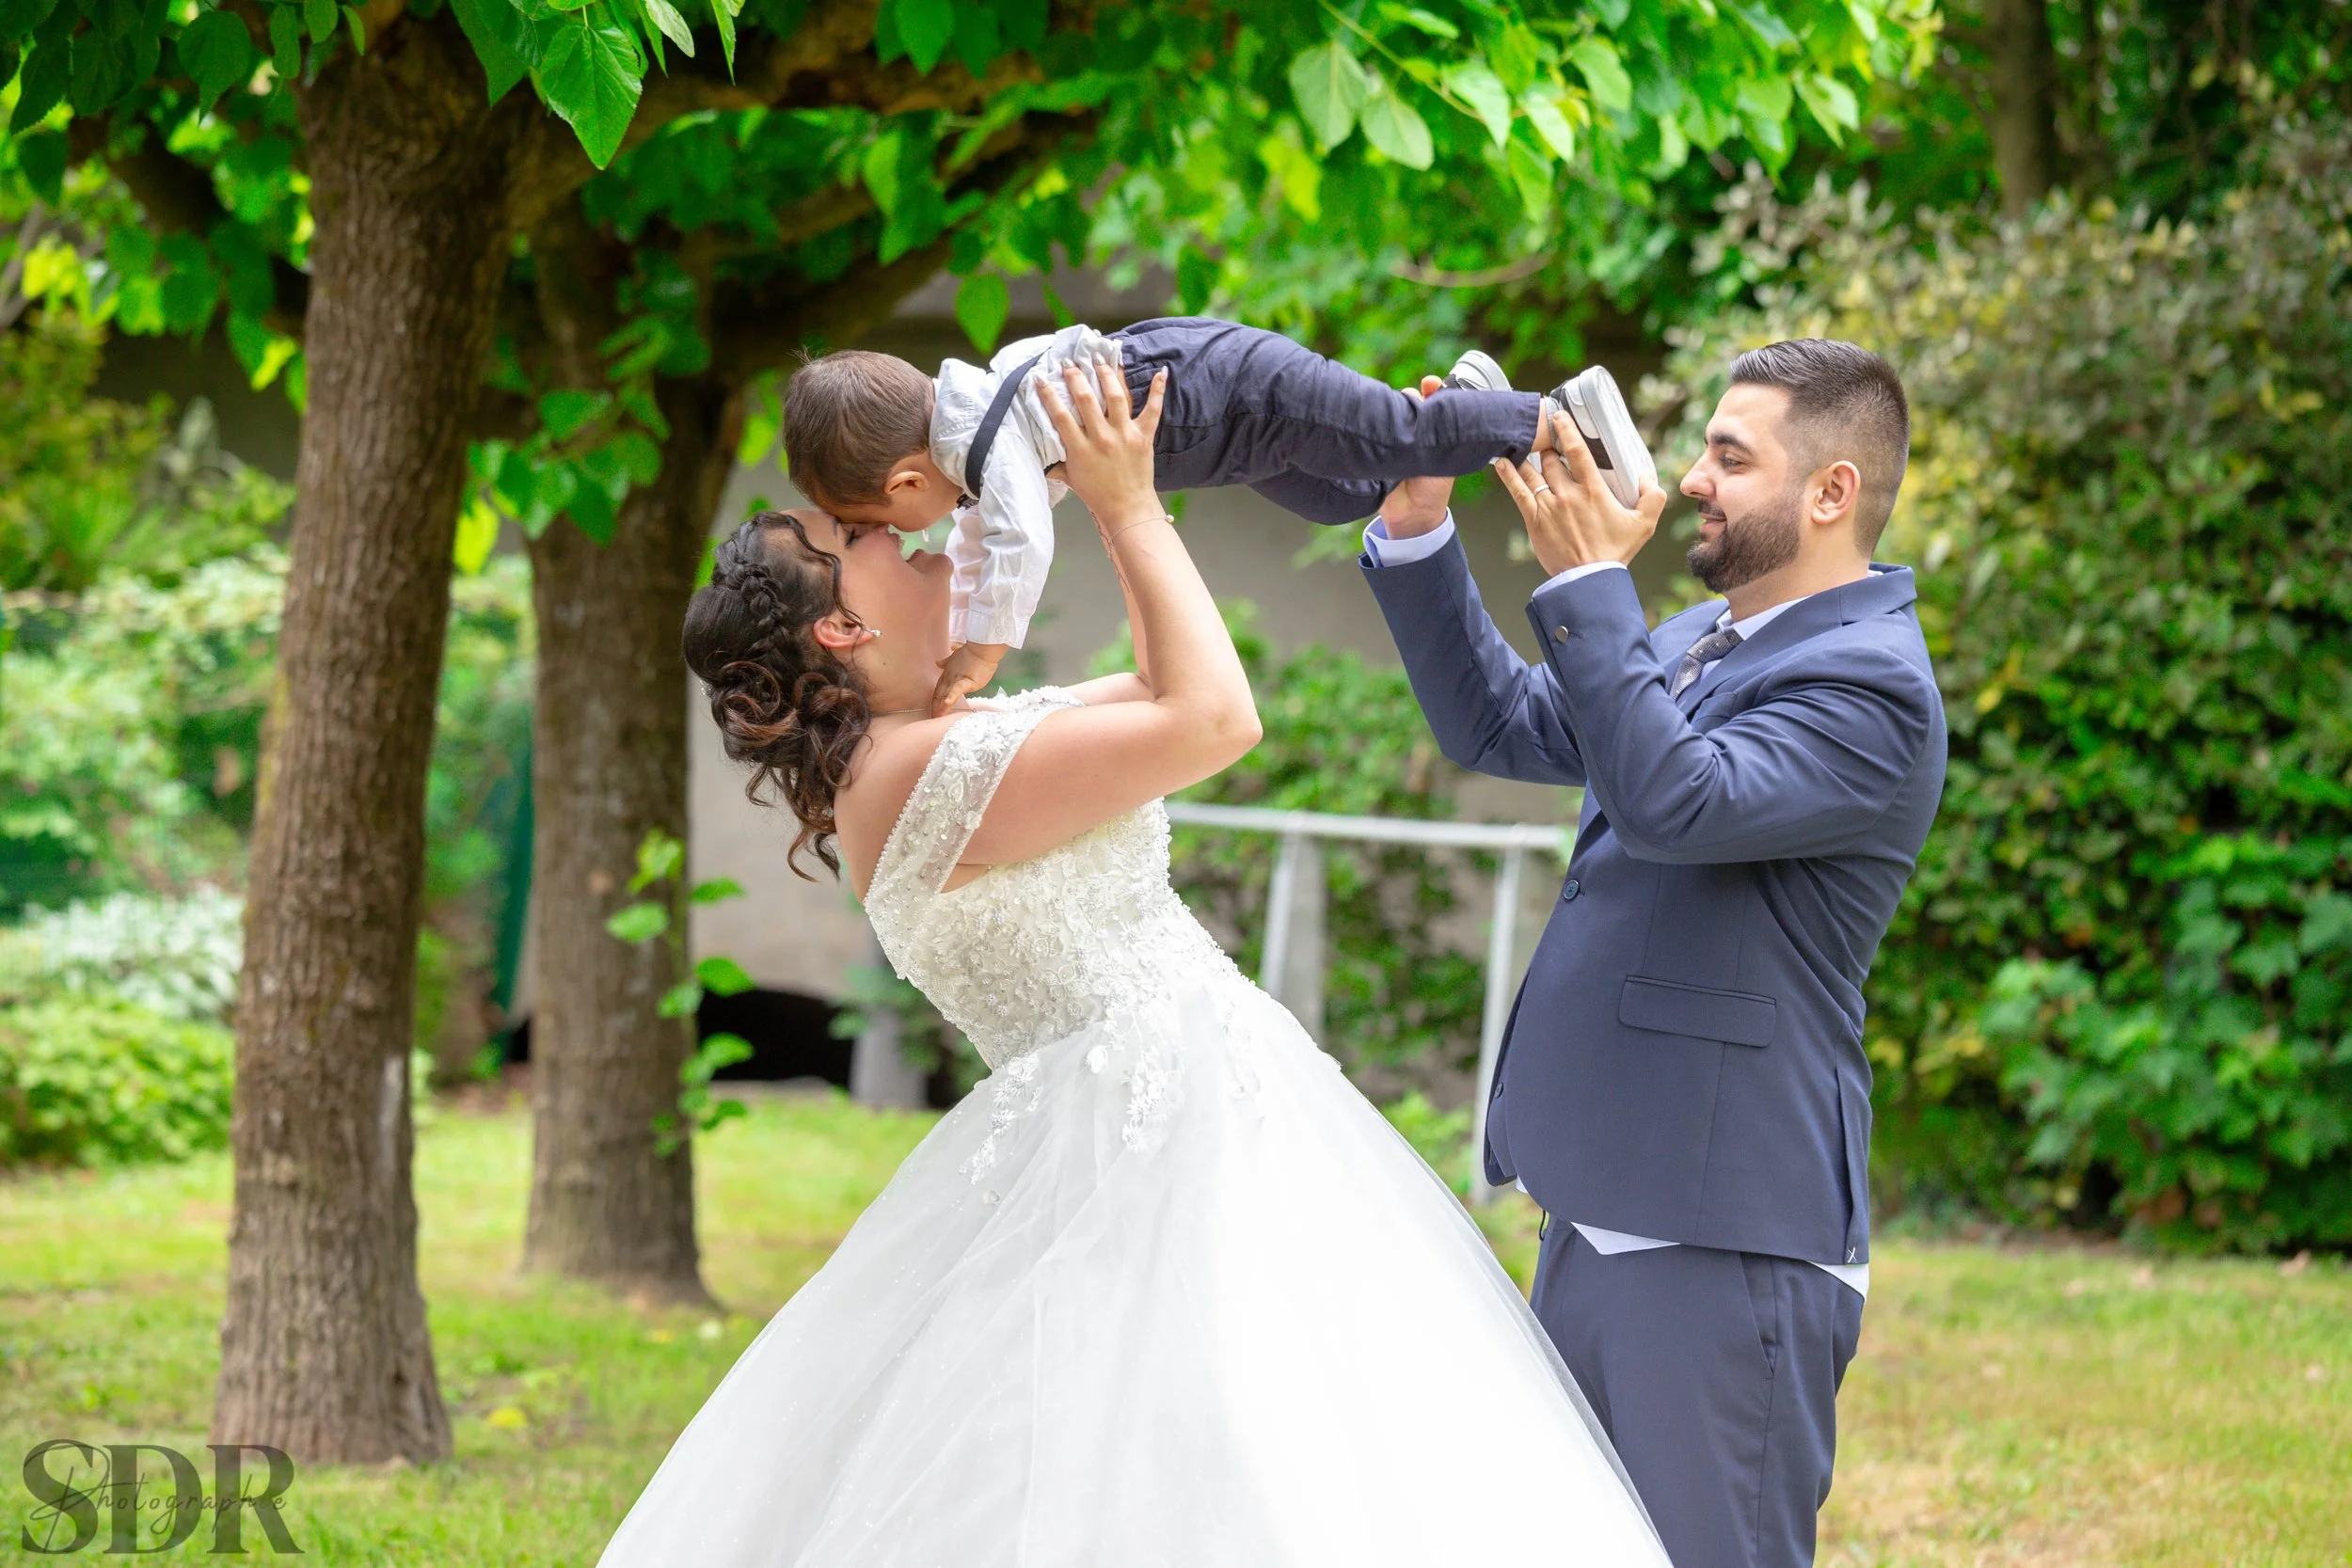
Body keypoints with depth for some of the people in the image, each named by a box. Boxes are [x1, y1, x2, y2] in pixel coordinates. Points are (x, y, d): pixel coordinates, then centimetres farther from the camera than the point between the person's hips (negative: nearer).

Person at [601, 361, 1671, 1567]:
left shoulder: (959, 737, 13)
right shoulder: (927, 773, -18)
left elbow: (1162, 690, 24)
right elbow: (1213, 721, -21)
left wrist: (1115, 496, 17)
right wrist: (1130, 506, -12)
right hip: (1150, 1141, -10)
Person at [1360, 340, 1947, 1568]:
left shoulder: (1871, 687, -14)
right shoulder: (1702, 641, 16)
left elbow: (1674, 802, -28)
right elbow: (1495, 725, 21)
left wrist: (1588, 584, -25)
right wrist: (1417, 530, 10)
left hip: (1723, 1243, -10)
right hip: (1606, 1216, 10)